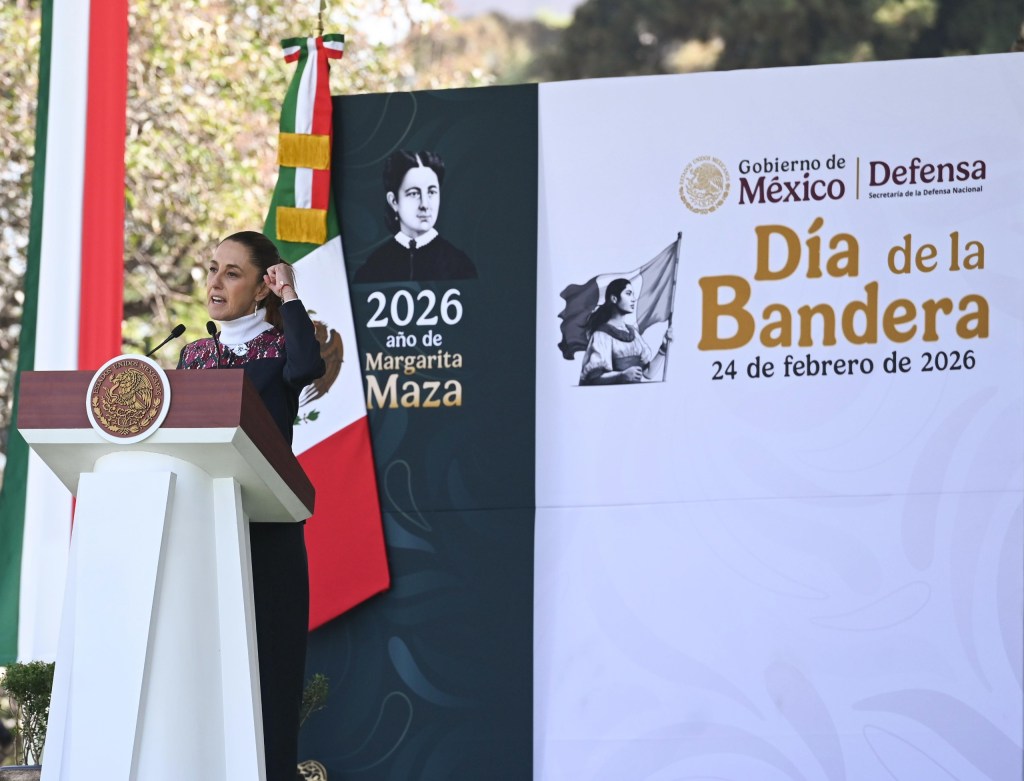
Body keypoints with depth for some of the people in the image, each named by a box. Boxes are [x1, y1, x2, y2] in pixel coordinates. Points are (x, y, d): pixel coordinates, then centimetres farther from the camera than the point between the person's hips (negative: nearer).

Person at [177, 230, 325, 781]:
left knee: (264, 665, -6)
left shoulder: (281, 347, 3)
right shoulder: (193, 356, 17)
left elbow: (308, 368, -21)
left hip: (265, 532, -4)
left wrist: (290, 297, -10)